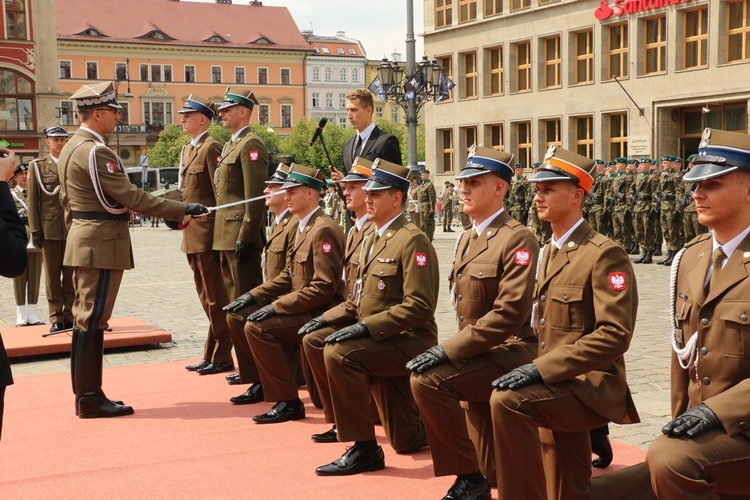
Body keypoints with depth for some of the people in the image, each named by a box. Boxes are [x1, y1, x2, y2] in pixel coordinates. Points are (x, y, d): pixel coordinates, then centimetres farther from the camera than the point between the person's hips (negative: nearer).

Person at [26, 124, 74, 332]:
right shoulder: (37, 166, 7)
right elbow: (32, 200, 3)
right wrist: (35, 229, -4)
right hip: (49, 228, -1)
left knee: (71, 275, 3)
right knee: (52, 275, 2)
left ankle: (70, 316, 10)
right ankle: (56, 318, 8)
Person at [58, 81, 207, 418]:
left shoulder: (71, 148, 13)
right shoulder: (95, 152, -18)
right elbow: (132, 197, -21)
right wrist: (183, 210, -18)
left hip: (83, 239, 10)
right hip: (103, 243, -10)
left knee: (85, 317, 13)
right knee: (93, 319, -5)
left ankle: (85, 395, 20)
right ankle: (90, 399, 1)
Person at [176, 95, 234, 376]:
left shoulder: (211, 148, -12)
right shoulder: (187, 150, 16)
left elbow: (220, 192, -15)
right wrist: (181, 216, 15)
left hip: (207, 234, -10)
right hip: (192, 236, 10)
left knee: (216, 299, -2)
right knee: (207, 298, 14)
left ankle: (221, 357, 5)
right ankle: (211, 355, 22)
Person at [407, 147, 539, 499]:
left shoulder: (517, 239, -14)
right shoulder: (466, 239, 13)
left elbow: (509, 314, -24)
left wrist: (449, 351, -26)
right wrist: (452, 350, 4)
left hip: (510, 352, -9)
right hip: (481, 353, 9)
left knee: (428, 379, -26)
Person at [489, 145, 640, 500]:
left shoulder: (604, 255, -14)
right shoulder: (547, 253, 13)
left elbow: (614, 335, -23)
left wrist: (542, 369, -28)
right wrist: (538, 370, 6)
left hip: (590, 386, -9)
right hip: (556, 388, 9)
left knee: (507, 399, -31)